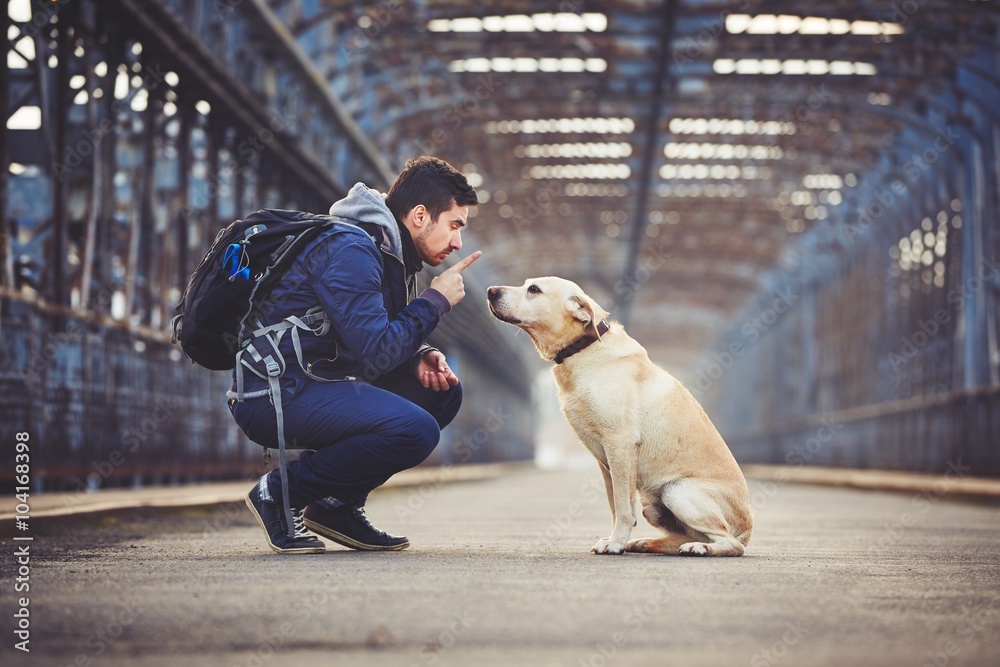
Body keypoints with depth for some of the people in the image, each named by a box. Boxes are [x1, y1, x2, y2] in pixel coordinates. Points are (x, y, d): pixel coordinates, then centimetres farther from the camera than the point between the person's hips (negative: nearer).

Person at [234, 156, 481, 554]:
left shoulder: (387, 250, 14)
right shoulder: (349, 250, -17)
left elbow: (380, 343, 19)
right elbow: (374, 352, -23)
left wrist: (419, 357, -2)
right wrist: (435, 301, -11)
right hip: (276, 396, -11)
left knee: (441, 390, 11)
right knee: (416, 430, -26)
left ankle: (338, 504, 8)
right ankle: (280, 493, -9)